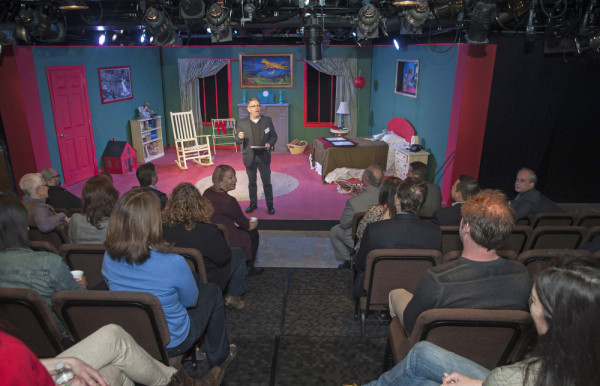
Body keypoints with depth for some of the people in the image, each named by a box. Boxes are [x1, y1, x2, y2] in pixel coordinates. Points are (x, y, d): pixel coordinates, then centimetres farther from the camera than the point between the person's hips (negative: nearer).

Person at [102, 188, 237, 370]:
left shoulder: (108, 259, -18)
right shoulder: (173, 264, -35)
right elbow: (191, 301, -14)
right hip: (173, 344, -5)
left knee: (196, 280, 22)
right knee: (212, 290, 20)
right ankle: (218, 356, 38)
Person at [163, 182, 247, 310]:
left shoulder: (165, 227, -18)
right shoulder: (207, 231, -31)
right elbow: (223, 258, -17)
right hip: (208, 281, -5)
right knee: (237, 253, 17)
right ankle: (234, 297, 28)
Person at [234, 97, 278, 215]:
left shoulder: (267, 120, -2)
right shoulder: (242, 122, -4)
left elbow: (273, 136, 5)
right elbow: (237, 142, -2)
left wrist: (270, 144, -15)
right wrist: (240, 138, -25)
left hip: (264, 157, 0)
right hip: (250, 157, 1)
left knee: (267, 182, 7)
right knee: (251, 182, 15)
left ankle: (270, 205, 20)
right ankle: (253, 204, 31)